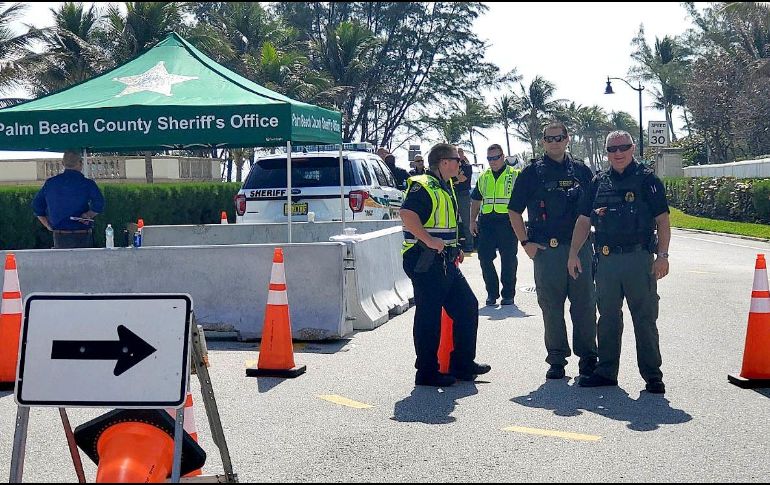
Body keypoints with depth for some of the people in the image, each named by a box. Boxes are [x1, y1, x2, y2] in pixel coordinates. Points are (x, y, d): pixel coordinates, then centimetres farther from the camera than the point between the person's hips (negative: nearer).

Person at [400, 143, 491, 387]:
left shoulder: (445, 187, 19)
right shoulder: (422, 186, -13)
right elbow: (407, 214, -30)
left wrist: (453, 247, 21)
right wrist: (429, 241, -31)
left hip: (445, 262, 10)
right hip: (425, 262, -10)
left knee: (467, 306, 12)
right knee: (429, 316, -4)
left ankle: (463, 364, 22)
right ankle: (427, 373, 5)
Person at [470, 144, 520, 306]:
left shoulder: (515, 175, 3)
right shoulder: (483, 177, 16)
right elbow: (476, 200, 22)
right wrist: (473, 221, 13)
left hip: (507, 222, -4)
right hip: (486, 221, 4)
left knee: (508, 259, 1)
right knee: (485, 258, 1)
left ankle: (508, 294, 11)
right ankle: (492, 292, 13)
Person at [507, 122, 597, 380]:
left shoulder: (581, 170, 11)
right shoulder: (532, 172, 5)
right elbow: (515, 211, 6)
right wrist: (526, 242, -2)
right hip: (546, 250, -1)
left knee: (585, 303, 4)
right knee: (551, 306, 4)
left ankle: (587, 356, 15)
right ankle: (557, 359, 13)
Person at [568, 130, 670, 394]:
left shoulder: (647, 179, 1)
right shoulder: (599, 182, 12)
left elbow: (662, 220, -3)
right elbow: (584, 220, 15)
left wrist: (662, 255, -11)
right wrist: (573, 254, 9)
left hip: (639, 258, -4)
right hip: (606, 260, 4)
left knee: (645, 318, 0)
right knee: (607, 318, 10)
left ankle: (652, 375, 8)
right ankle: (606, 371, 20)